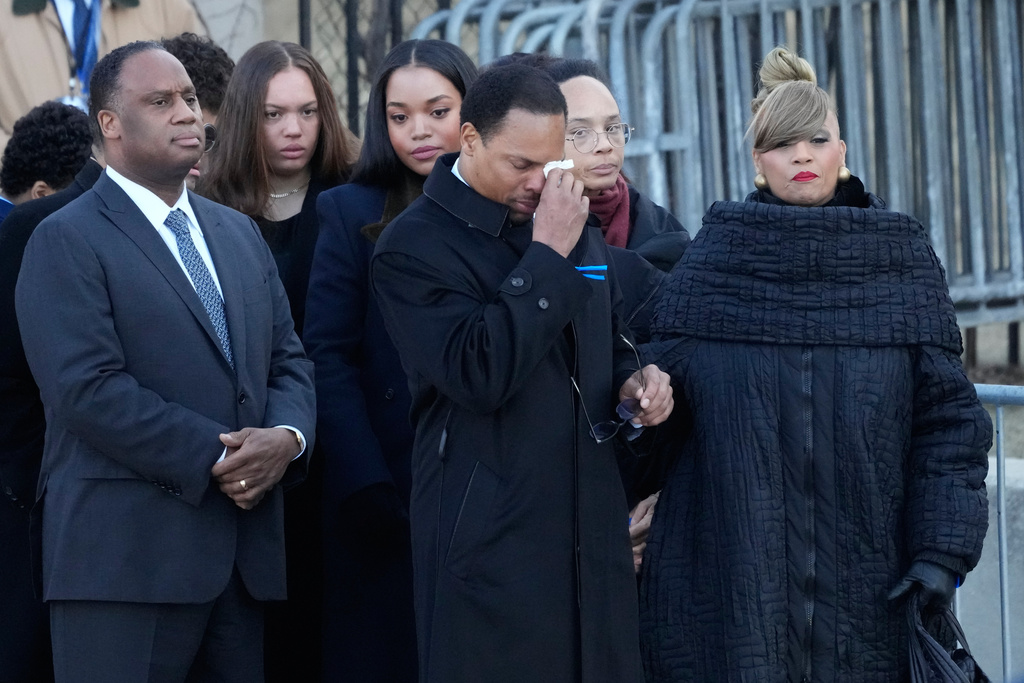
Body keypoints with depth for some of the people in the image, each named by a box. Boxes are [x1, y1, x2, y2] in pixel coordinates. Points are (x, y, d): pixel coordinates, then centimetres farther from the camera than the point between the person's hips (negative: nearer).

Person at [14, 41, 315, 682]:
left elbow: (288, 359, 16)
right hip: (123, 552, -6)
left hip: (245, 550, 6)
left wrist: (287, 436, -6)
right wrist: (214, 457, -15)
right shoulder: (66, 242, -4)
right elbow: (88, 390, -14)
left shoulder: (240, 233, 20)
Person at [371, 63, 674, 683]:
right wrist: (547, 253, -18)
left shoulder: (577, 231, 14)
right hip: (491, 541, -6)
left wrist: (634, 385, 5)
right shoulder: (412, 247, -9)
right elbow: (480, 375, -21)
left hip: (592, 533, 6)